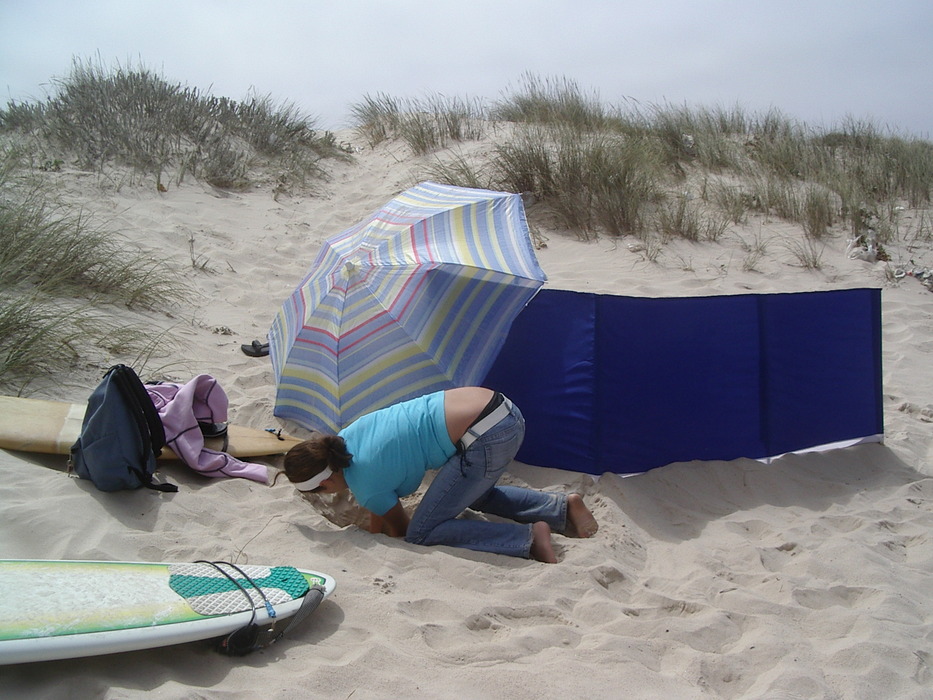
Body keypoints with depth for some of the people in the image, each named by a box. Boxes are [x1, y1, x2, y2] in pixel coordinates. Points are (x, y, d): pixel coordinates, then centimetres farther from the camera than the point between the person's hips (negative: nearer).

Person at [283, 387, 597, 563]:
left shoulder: (364, 485, -7)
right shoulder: (347, 437, 14)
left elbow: (400, 530, 12)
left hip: (485, 438, -9)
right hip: (505, 411, 9)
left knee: (421, 534, 3)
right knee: (475, 494, 36)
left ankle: (528, 538, -5)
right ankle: (563, 507, 22)